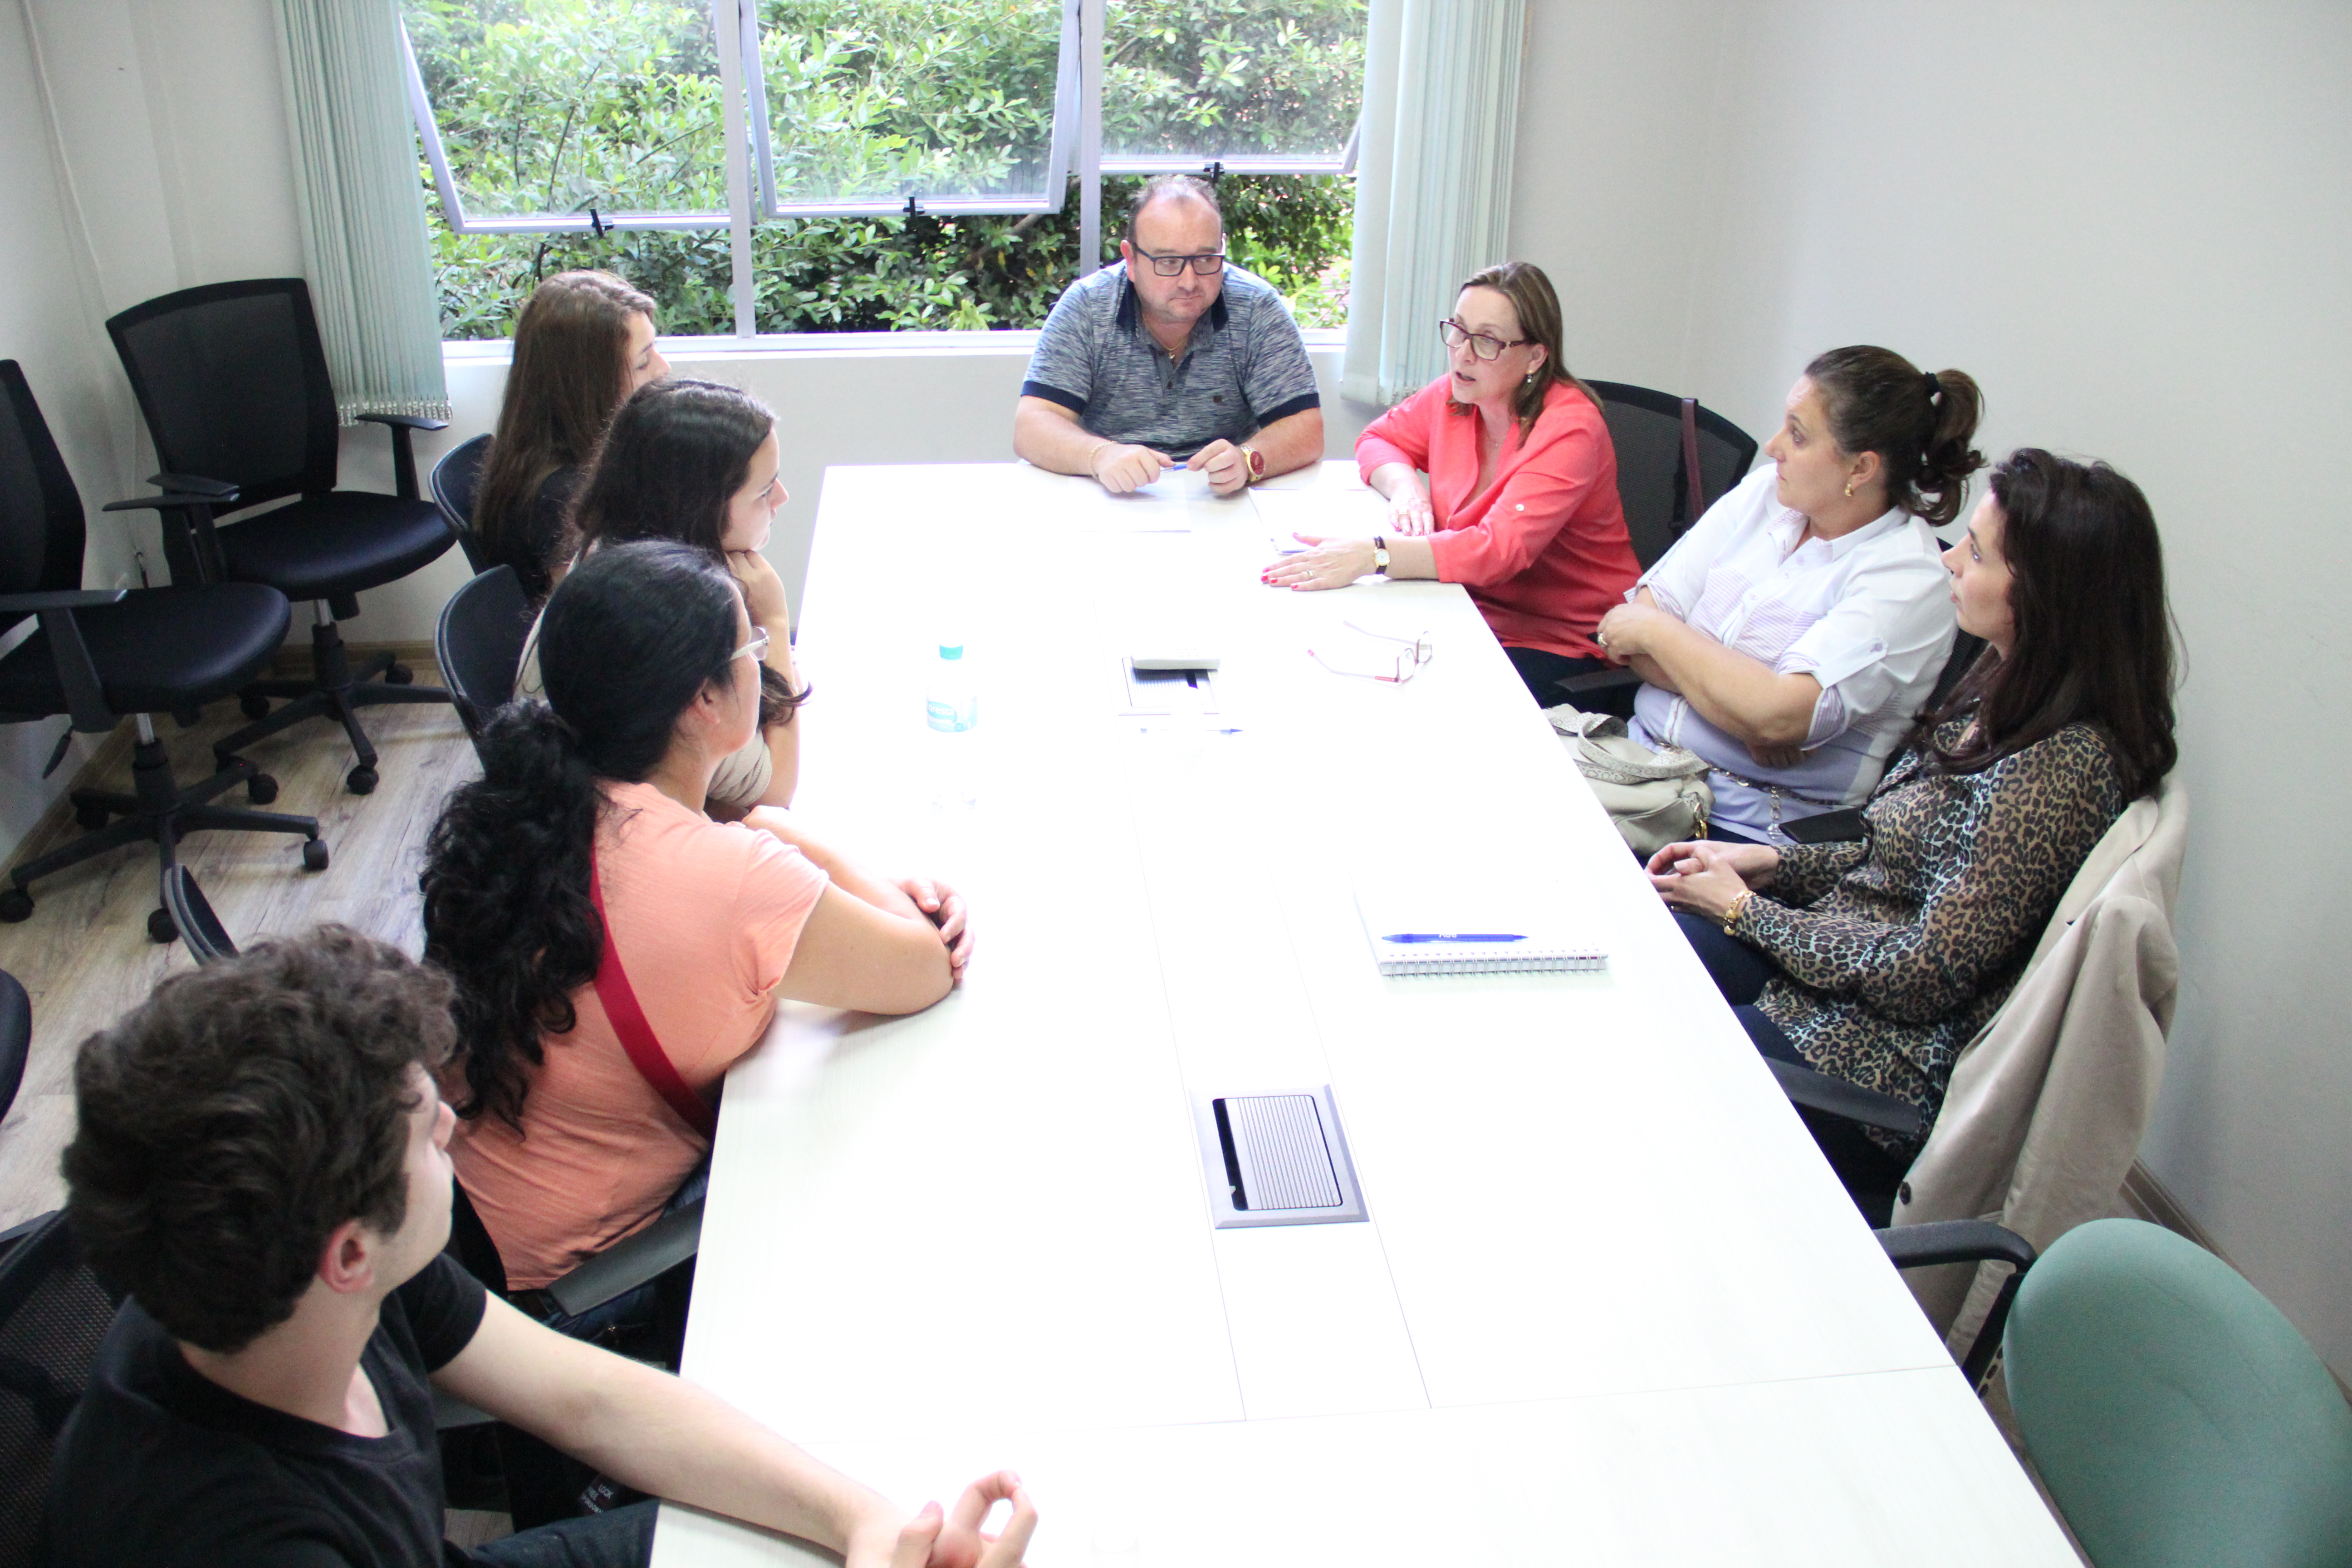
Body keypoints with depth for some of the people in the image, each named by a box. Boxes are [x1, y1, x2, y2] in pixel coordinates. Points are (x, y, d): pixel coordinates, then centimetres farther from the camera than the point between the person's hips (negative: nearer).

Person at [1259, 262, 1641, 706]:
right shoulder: (1455, 395, 1)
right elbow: (1378, 438, 17)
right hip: (1477, 611, 6)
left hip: (1568, 644, -6)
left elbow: (1501, 549, -32)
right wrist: (1405, 486, -8)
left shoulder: (1568, 429, -20)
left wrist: (1372, 555, -43)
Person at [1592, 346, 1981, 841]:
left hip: (1746, 826, -6)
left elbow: (1776, 718, -24)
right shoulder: (1765, 492, 7)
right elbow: (1622, 633, 1)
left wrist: (1655, 628, -10)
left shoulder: (1907, 580, -11)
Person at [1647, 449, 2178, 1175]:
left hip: (1895, 1057, -8)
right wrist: (1771, 863, 1)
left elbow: (1922, 977, -22)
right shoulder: (2009, 693, 1)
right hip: (1843, 956, 8)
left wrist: (1744, 910, -12)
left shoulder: (2061, 768, -26)